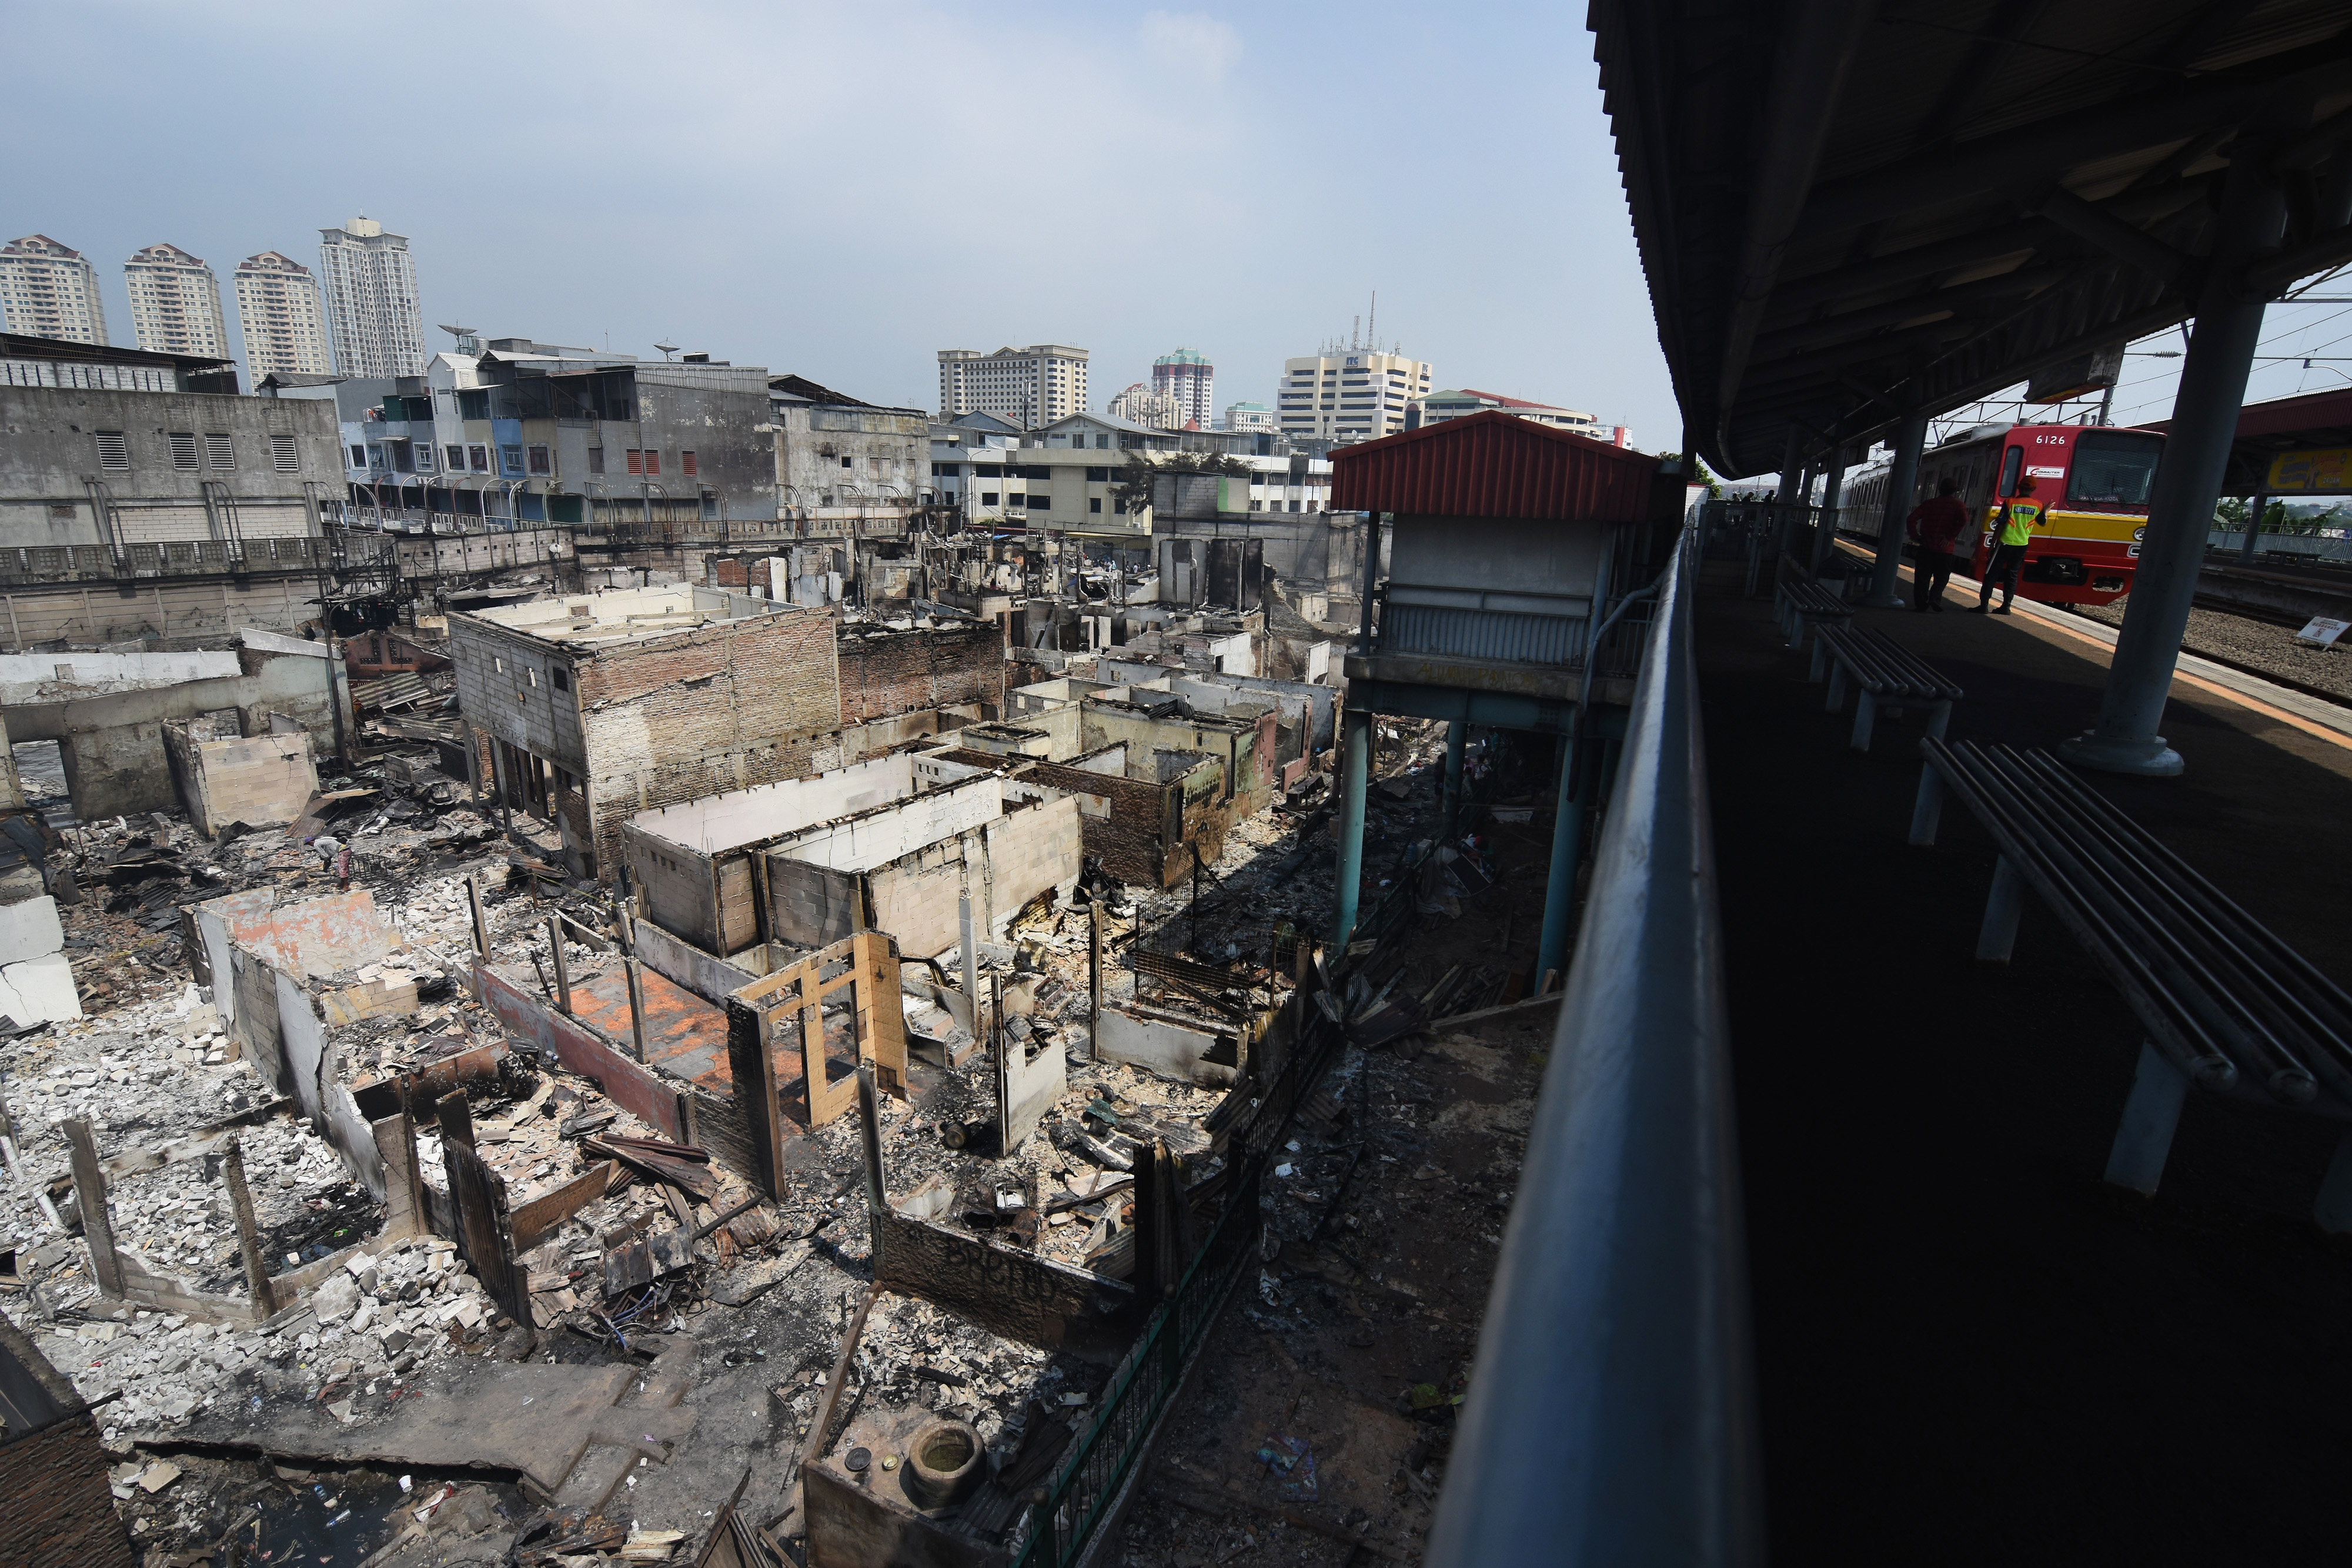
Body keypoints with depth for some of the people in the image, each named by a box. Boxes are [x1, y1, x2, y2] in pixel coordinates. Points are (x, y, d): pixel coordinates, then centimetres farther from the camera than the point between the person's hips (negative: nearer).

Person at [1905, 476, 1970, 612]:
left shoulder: (1929, 504, 9)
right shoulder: (1957, 504, 1)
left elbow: (1911, 519, -1)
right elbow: (1963, 520, -17)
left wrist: (1915, 536, 4)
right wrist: (1951, 537, -12)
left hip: (1926, 546, 2)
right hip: (1945, 550, -1)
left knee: (1922, 577, 5)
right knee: (1942, 577, 12)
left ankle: (1921, 604, 1)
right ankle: (1935, 598, -7)